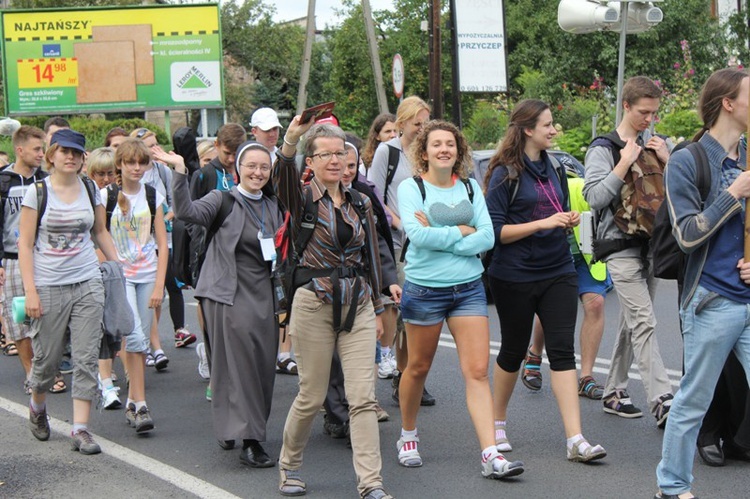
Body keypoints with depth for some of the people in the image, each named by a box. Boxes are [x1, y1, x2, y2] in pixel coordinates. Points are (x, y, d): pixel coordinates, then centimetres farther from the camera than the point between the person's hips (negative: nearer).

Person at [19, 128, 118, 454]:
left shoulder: (91, 191, 7)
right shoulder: (37, 192, -3)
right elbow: (25, 244, -5)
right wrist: (30, 290, -12)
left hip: (87, 284, 3)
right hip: (48, 287, -3)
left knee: (86, 358, -3)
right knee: (47, 357, 6)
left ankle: (80, 429, 1)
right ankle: (37, 407, 36)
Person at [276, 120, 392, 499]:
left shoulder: (360, 203, 11)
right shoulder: (303, 199, -2)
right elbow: (283, 181, -26)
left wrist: (377, 307, 16)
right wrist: (289, 142, -43)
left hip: (358, 304, 4)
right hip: (314, 303, -3)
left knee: (363, 396, -4)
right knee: (312, 396, 5)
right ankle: (289, 466, 28)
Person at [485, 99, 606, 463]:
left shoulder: (554, 169, 12)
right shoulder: (506, 174, -8)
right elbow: (495, 230, -15)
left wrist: (569, 221, 1)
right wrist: (544, 223, -20)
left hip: (558, 273, 5)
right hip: (515, 278, -5)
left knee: (562, 350, -5)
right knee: (513, 351, 9)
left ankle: (575, 440, -10)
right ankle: (498, 423, 31)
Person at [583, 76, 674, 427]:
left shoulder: (657, 144, 11)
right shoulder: (603, 149, -4)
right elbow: (594, 197, -13)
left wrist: (666, 161, -6)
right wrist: (624, 164, -17)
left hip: (652, 244, 6)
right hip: (622, 247, -6)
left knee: (632, 322, 12)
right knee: (644, 324, -13)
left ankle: (614, 391, 23)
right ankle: (661, 403, -18)